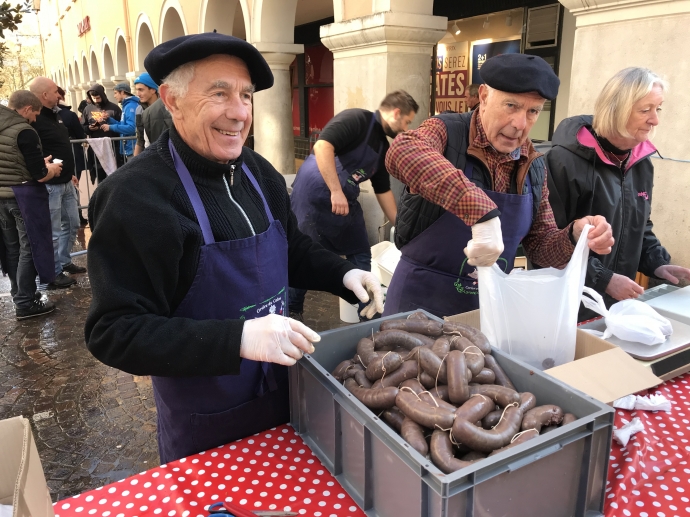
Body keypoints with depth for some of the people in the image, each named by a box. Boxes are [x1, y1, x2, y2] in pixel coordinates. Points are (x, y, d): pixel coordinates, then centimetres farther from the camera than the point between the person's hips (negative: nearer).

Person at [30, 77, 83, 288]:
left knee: (72, 224, 19)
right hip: (49, 186, -10)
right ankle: (54, 274, 12)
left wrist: (70, 173, 24)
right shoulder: (33, 120, -17)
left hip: (65, 182, 10)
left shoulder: (54, 114, 13)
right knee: (53, 232, 0)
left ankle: (64, 262, 35)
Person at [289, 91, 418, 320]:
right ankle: (291, 310, 17)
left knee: (360, 254, 9)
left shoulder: (383, 147, 13)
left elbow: (383, 190, 19)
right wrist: (336, 192, -28)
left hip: (345, 201, 8)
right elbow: (322, 146, -26)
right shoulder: (356, 119, -13)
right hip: (315, 192, -8)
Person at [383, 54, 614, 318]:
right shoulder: (447, 132, -14)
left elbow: (540, 245, 7)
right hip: (422, 299, -4)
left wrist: (575, 236, -14)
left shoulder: (533, 167, 2)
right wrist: (482, 212, -46)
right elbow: (402, 152, -38)